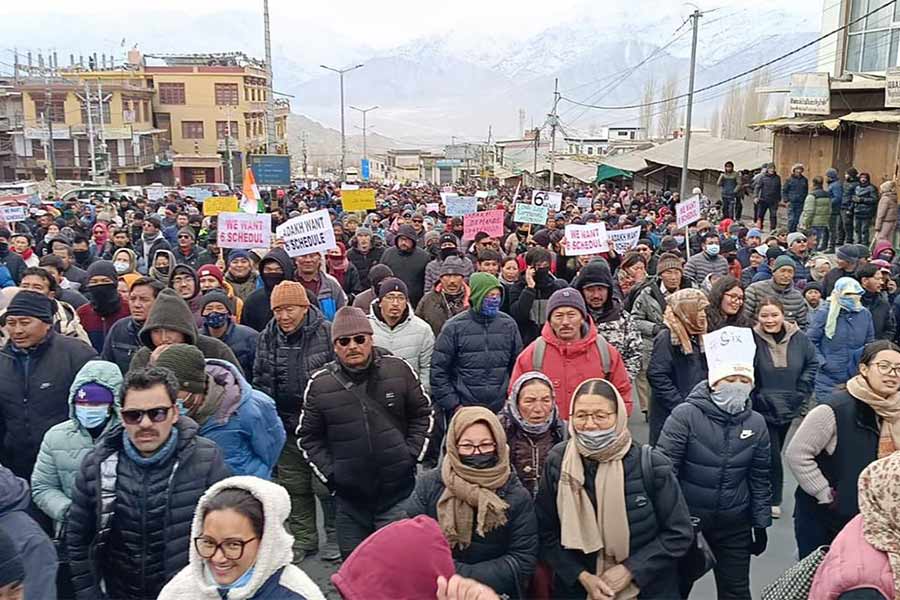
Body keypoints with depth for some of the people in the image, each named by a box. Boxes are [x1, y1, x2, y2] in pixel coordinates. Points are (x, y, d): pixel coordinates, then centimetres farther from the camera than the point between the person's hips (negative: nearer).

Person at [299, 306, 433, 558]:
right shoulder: (320, 384, -4)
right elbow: (308, 437, 7)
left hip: (398, 492, -1)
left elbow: (423, 415, 7)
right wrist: (328, 473, -2)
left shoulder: (398, 369, -5)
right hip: (349, 499, 1)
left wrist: (412, 454, -1)